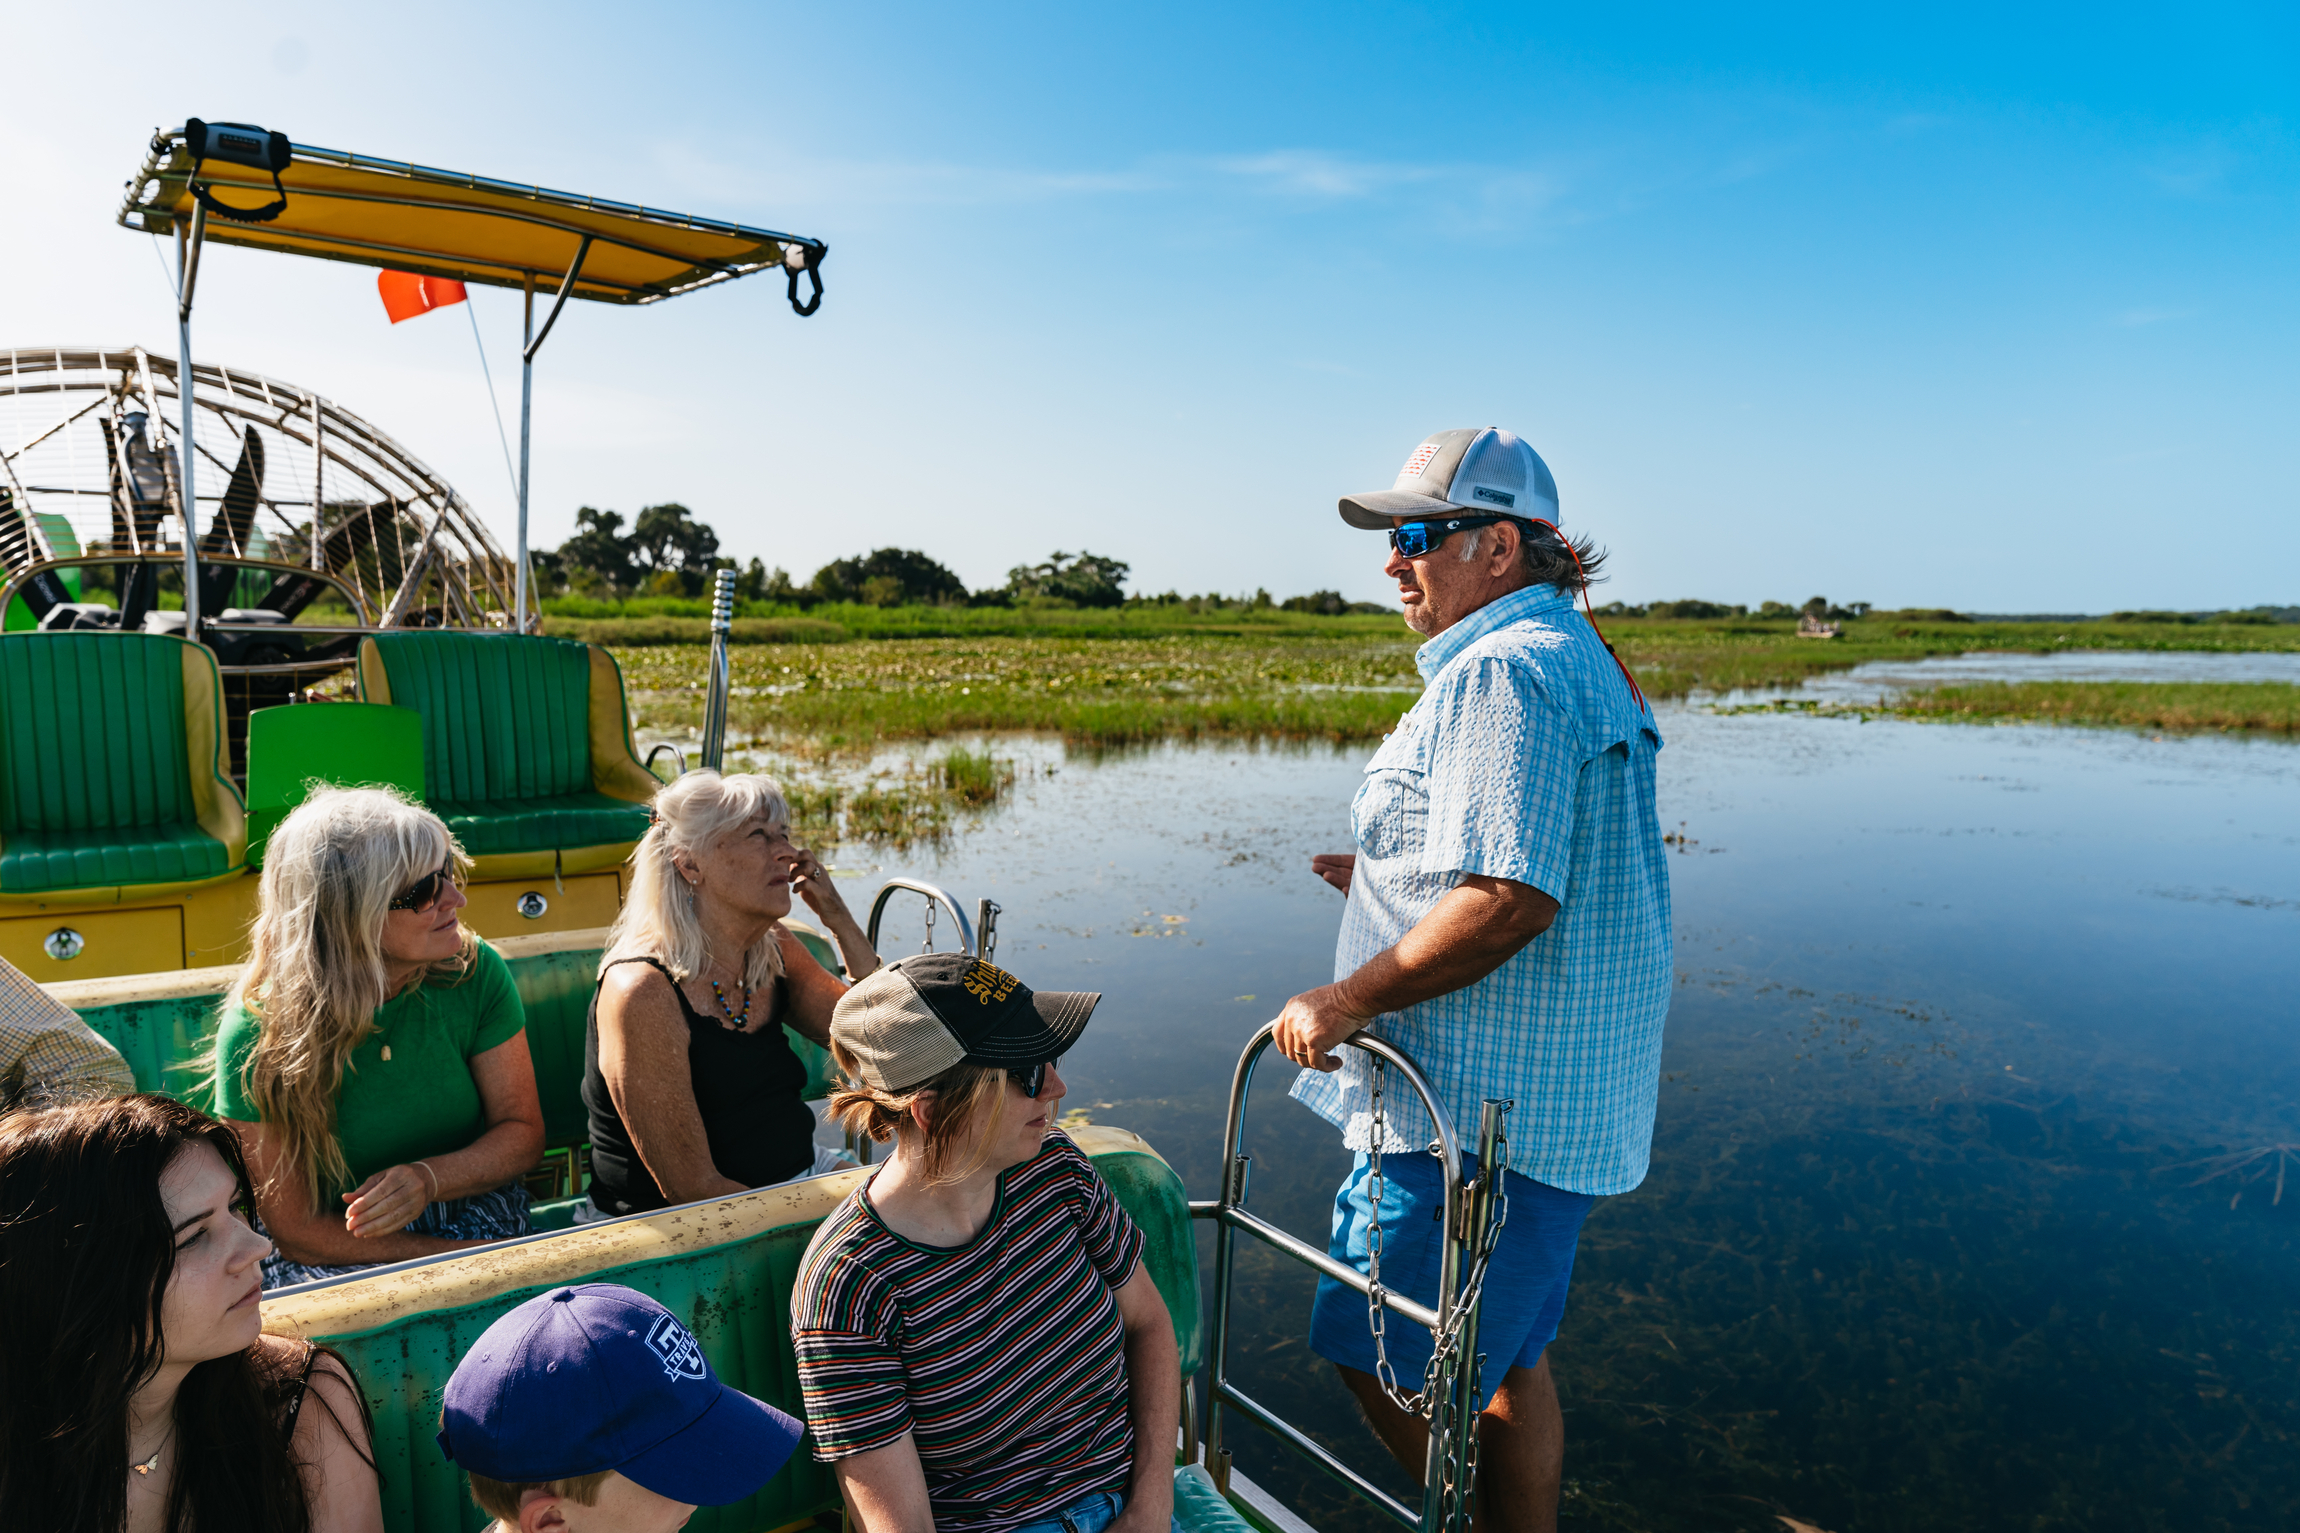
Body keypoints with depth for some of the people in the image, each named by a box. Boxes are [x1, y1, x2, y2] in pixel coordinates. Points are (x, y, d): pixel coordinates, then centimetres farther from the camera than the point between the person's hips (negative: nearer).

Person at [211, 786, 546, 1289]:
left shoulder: (475, 973, -10)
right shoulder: (257, 1036, -17)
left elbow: (522, 1132, -1)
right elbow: (296, 1229, -11)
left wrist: (428, 1178, -22)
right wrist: (460, 1257, -19)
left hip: (477, 1217, 3)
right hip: (335, 1262, -2)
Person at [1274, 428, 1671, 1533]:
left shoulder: (1499, 672, -18)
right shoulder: (1579, 658, 16)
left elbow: (1509, 901, -28)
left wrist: (1346, 999, -20)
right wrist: (1397, 879, 17)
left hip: (1478, 1107, -11)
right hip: (1542, 1096, 11)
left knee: (1379, 1355, 3)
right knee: (1503, 1353, 20)